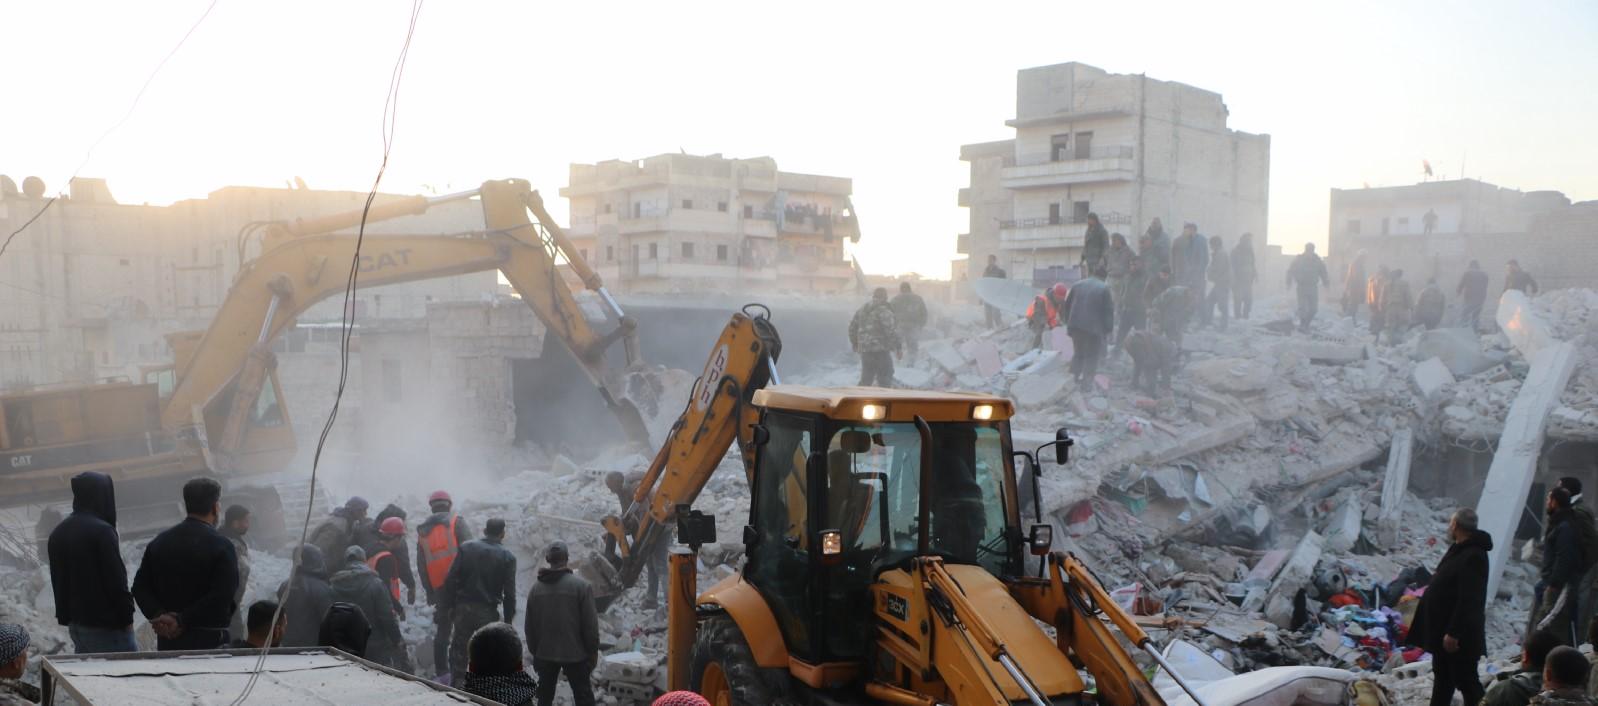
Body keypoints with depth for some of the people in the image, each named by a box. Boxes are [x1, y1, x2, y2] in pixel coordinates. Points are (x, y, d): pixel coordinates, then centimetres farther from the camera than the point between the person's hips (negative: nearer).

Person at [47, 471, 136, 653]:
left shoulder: (58, 533, 12)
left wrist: (65, 617, 23)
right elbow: (116, 580, -16)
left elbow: (58, 581, 18)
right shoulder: (101, 531, -16)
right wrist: (127, 617, -9)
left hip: (76, 623, 9)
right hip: (106, 625, -9)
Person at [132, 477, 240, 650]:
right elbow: (222, 595, -18)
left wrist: (158, 616, -7)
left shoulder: (159, 542, 10)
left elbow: (140, 586, 4)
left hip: (167, 641, 6)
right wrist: (183, 621, -12)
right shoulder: (222, 546, -9)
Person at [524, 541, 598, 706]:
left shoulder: (536, 587, 0)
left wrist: (534, 651, 18)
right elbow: (590, 623, -12)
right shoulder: (581, 585, -14)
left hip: (545, 653, 4)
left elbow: (529, 626, 6)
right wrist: (593, 650, 0)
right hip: (575, 653, -4)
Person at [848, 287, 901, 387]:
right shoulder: (883, 310, -12)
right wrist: (899, 347, -14)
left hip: (864, 349, 8)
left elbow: (852, 327, 20)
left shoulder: (862, 310, 13)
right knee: (885, 378, -1)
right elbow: (891, 330, -19)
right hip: (880, 350, -7)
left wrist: (855, 344, 31)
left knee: (866, 378, 15)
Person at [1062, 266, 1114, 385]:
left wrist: (1068, 322, 20)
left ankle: (1074, 376, 14)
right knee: (1092, 355, 6)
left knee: (1078, 353, 18)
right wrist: (1109, 328, -1)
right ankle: (1087, 380, 1)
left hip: (1075, 326, 4)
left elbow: (1067, 305, 13)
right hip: (1094, 327, -4)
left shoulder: (1077, 285, 10)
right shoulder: (1104, 288, -6)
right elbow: (1109, 310, -7)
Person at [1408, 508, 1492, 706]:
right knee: (1443, 675, 19)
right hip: (1443, 628, 10)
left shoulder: (1473, 556, -24)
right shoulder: (1458, 549, 9)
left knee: (1465, 679, -3)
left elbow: (1468, 600, -27)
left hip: (1460, 634, -10)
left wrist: (1454, 632, -27)